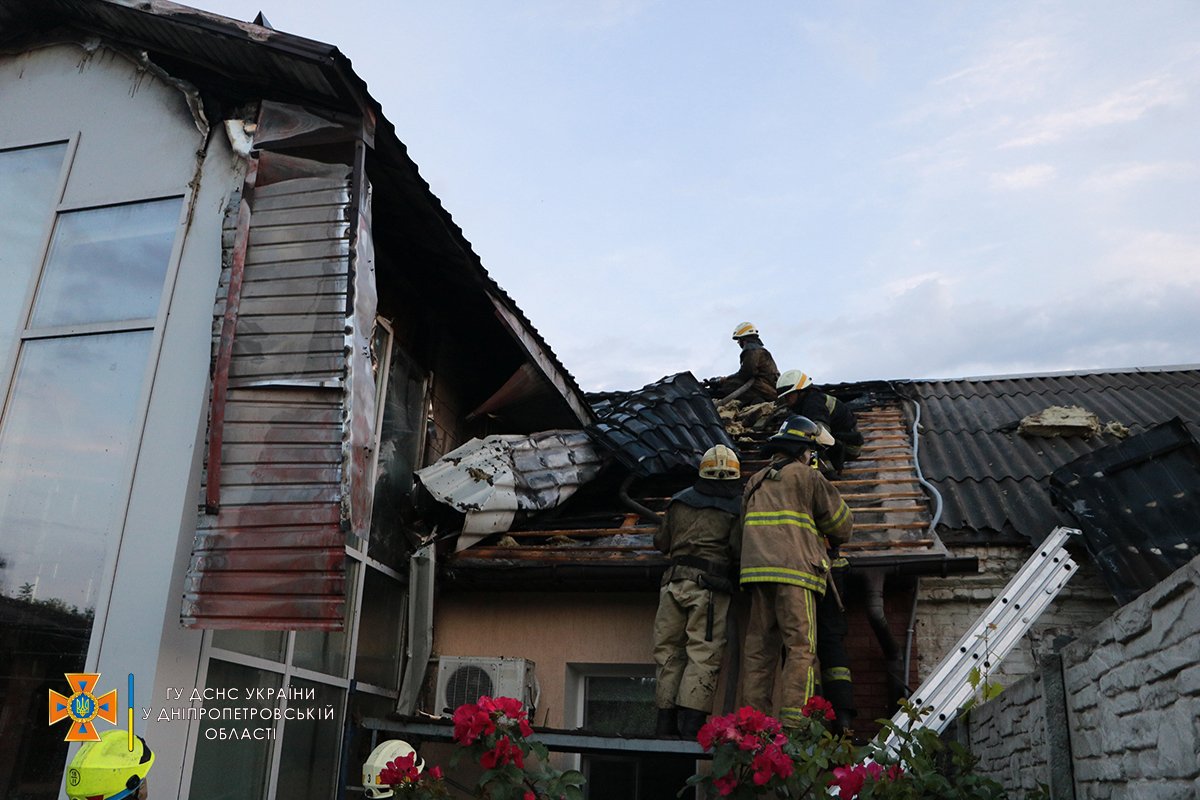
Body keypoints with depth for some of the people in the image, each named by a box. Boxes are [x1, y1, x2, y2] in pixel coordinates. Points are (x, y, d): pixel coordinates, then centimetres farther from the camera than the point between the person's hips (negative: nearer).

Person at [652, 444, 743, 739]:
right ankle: (690, 722, -10)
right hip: (710, 585, -4)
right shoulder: (737, 506, 1)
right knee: (704, 655, -2)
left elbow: (661, 543, 19)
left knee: (668, 651, 10)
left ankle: (666, 721, 10)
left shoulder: (680, 501, 13)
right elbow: (740, 548, -10)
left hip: (674, 581, 4)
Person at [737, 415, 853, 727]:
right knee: (801, 647, -6)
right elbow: (842, 523, 10)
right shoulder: (808, 477, 4)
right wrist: (830, 539, 33)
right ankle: (792, 722, -13)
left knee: (759, 646, 6)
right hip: (794, 569, -6)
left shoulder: (755, 482, 22)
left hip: (756, 569, 6)